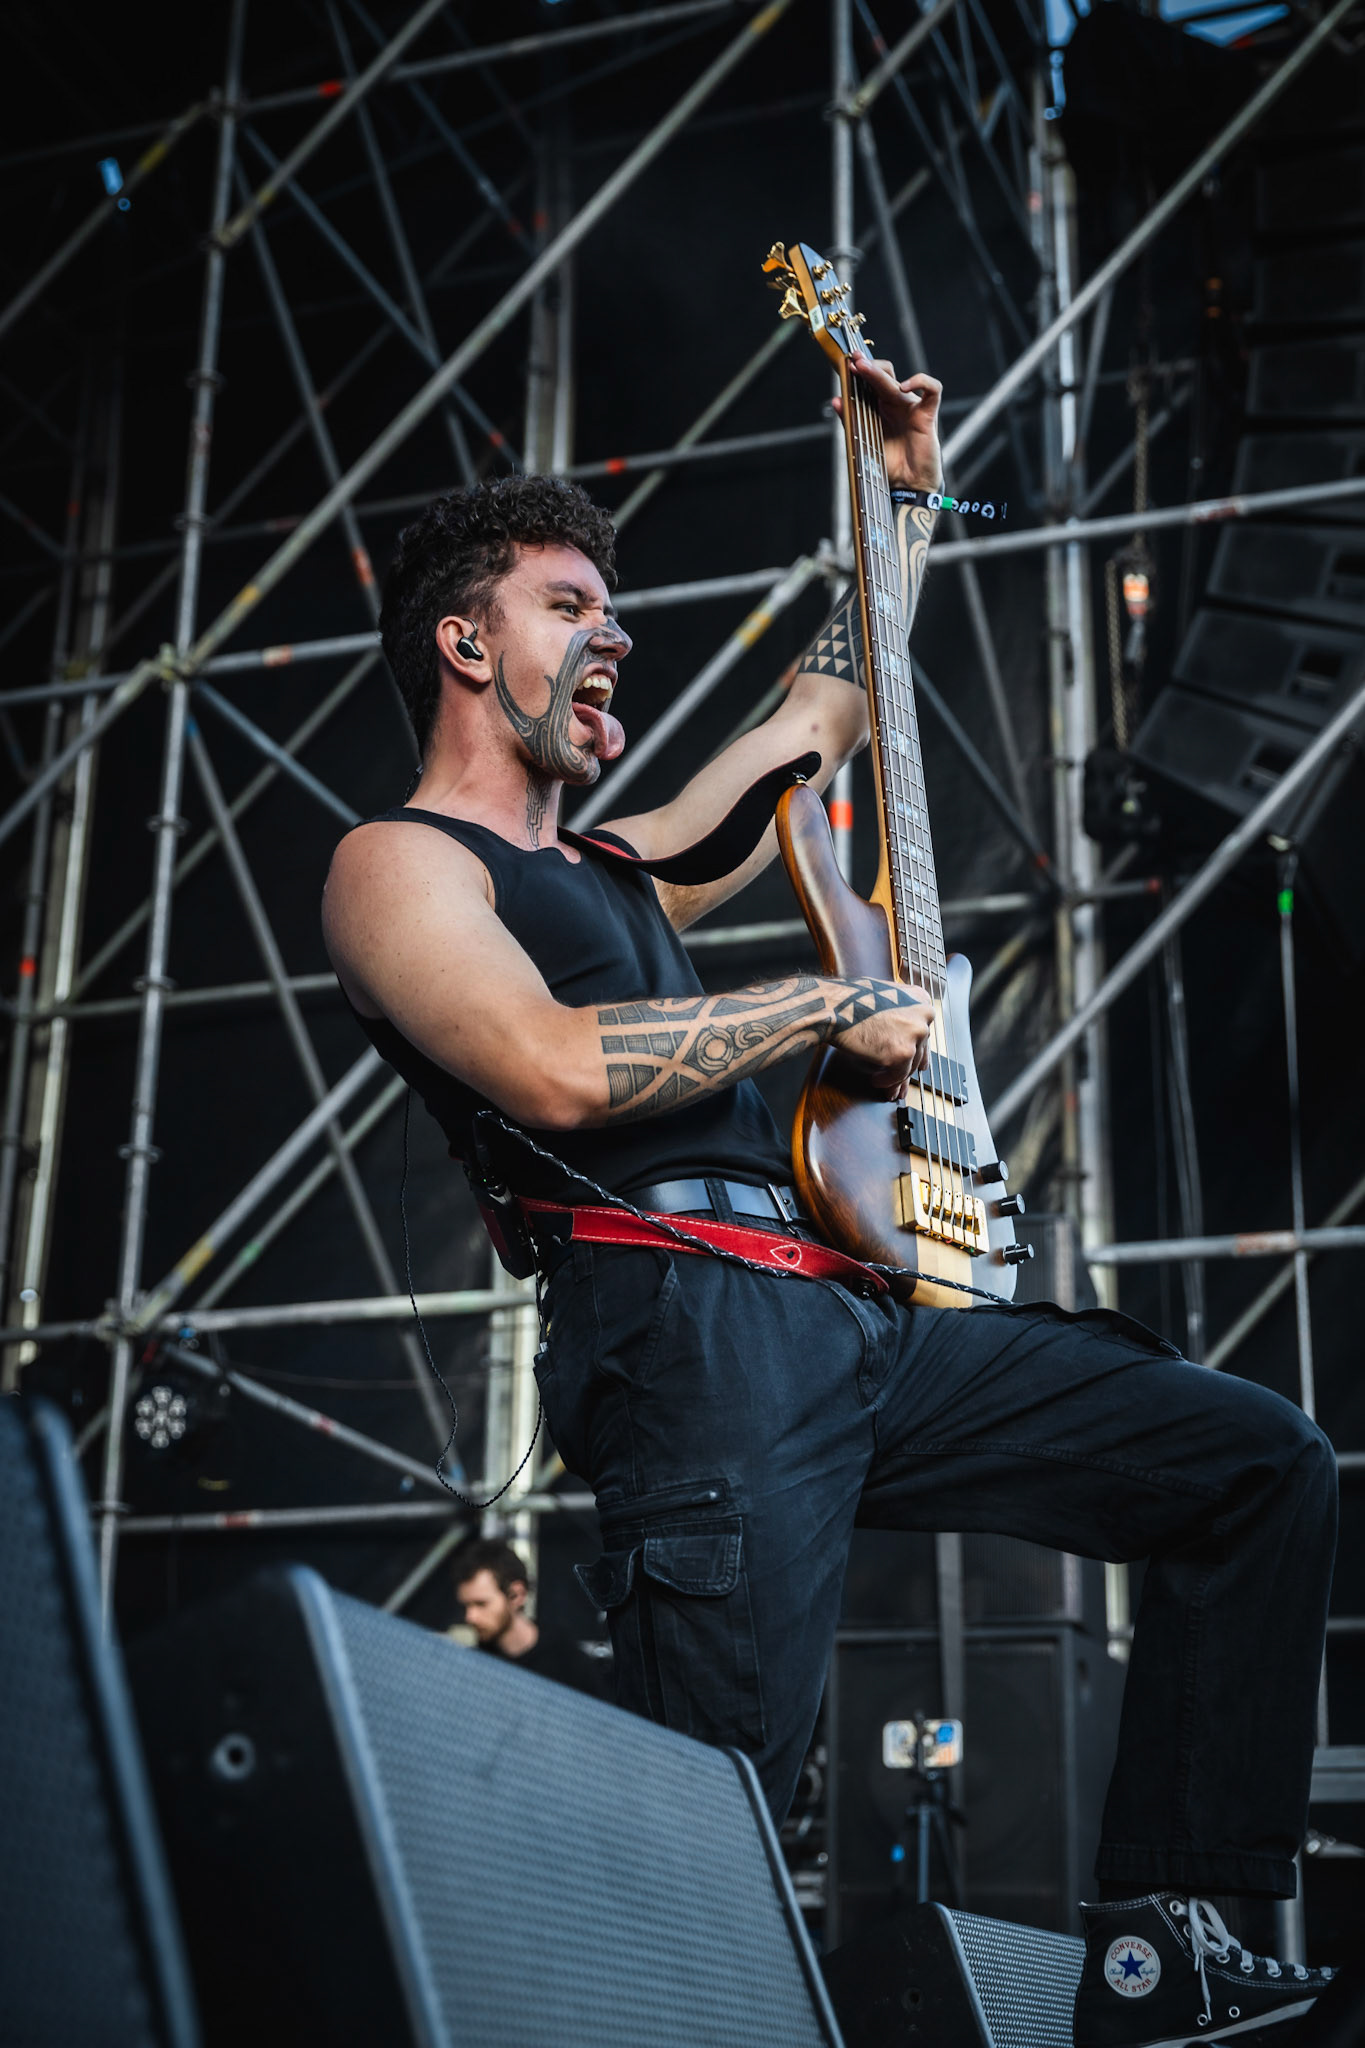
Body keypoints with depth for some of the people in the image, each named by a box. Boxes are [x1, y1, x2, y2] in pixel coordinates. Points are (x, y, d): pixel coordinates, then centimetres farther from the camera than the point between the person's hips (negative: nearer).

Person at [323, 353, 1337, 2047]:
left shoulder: (617, 867, 30)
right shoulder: (397, 865, 5)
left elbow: (824, 718, 42)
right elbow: (559, 1072, -15)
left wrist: (905, 492, 41)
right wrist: (836, 1001, -5)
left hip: (856, 1323, 9)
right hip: (692, 1327, -8)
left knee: (1265, 1464, 3)